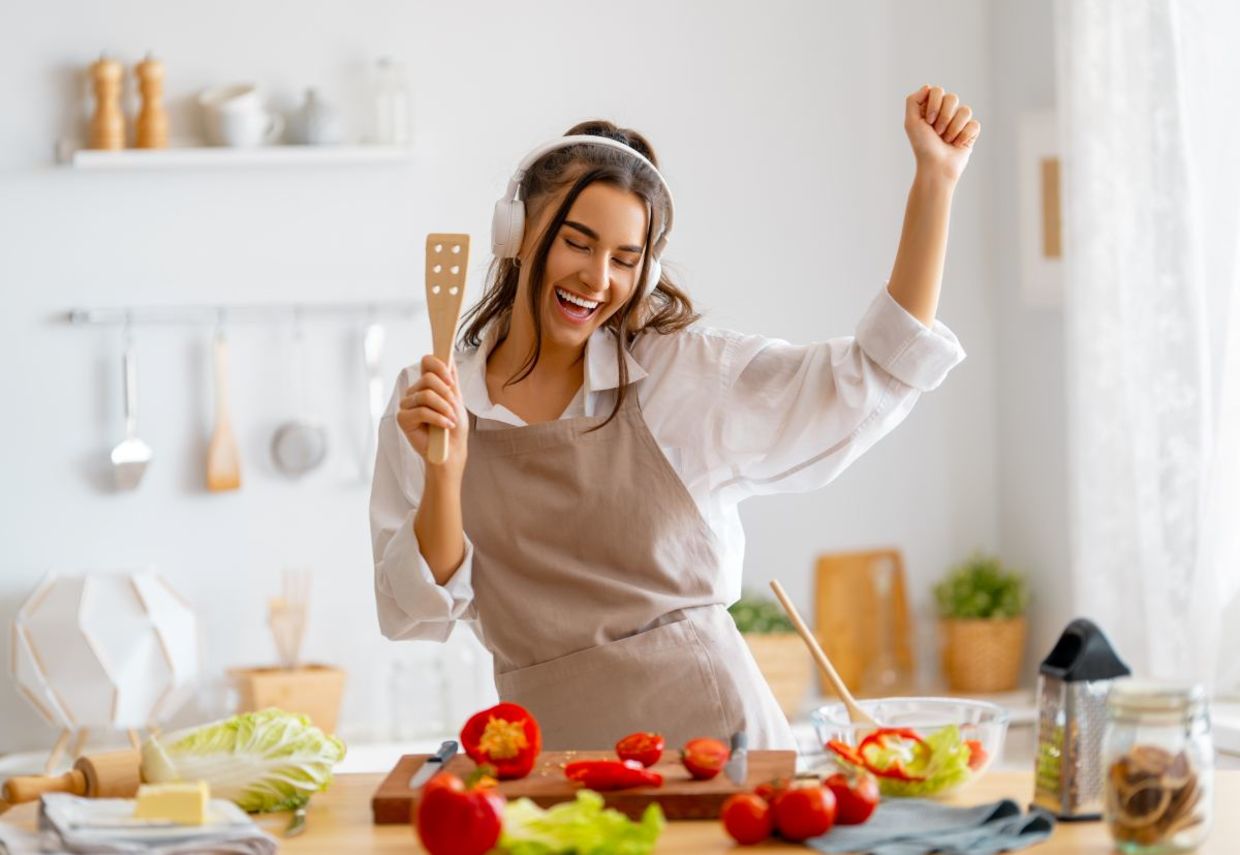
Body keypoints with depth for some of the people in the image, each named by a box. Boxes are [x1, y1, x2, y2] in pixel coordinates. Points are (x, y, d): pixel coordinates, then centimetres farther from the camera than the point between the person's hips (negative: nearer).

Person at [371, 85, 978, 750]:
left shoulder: (685, 374, 2)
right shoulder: (428, 401, 4)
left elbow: (876, 375, 1)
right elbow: (416, 614, 2)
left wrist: (935, 180, -3)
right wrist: (444, 472, -13)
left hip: (713, 722, -1)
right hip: (553, 743, 1)